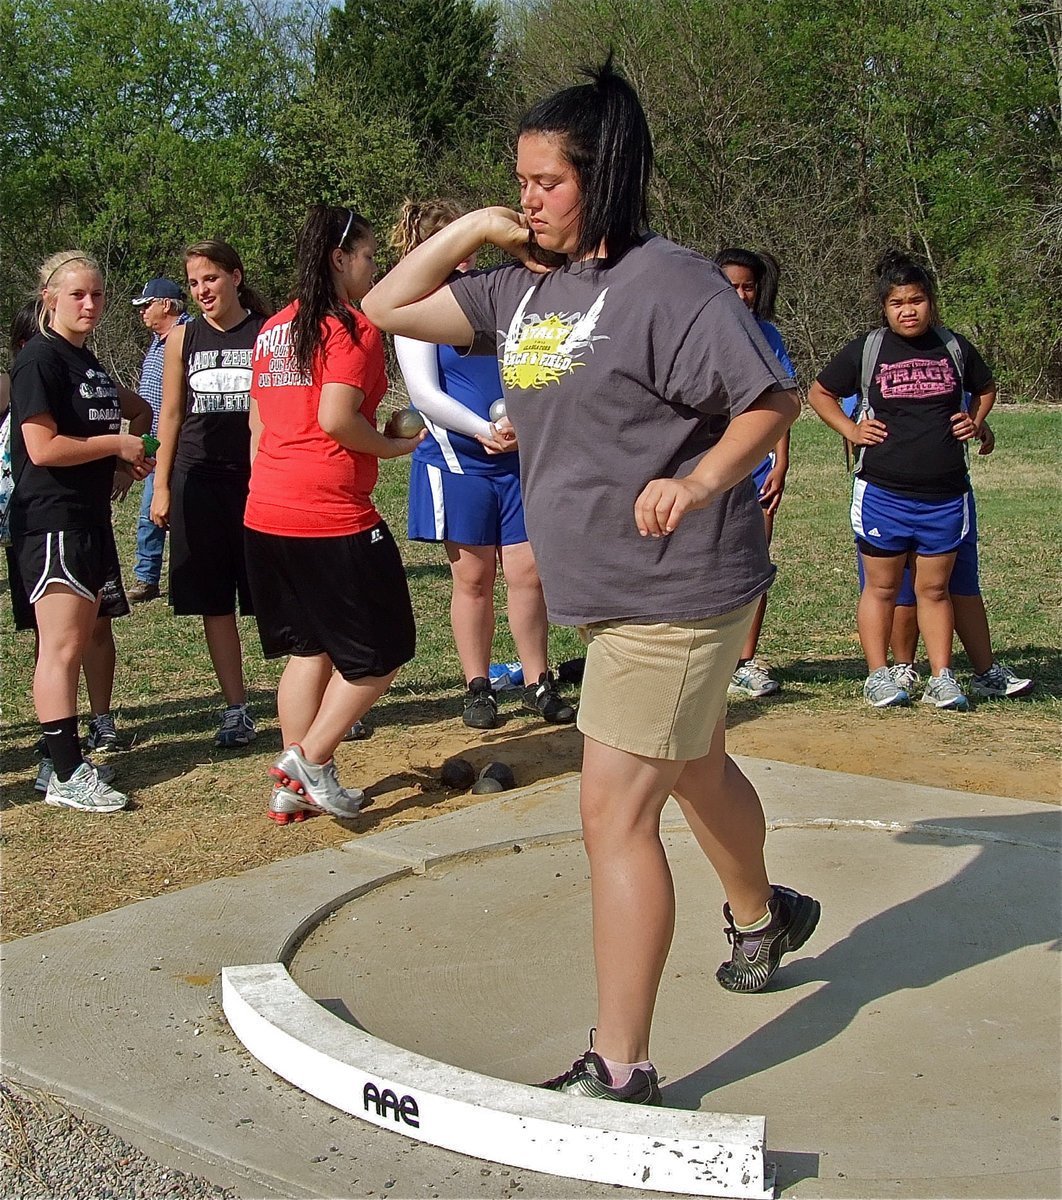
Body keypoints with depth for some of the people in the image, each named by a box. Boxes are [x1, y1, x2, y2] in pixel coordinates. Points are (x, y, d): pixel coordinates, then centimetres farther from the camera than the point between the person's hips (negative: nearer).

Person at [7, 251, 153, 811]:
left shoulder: (89, 363, 16)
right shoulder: (39, 360, -10)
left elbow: (137, 409, 32)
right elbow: (43, 448, -18)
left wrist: (129, 457, 14)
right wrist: (115, 443, -8)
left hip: (91, 518, 9)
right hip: (51, 521, -9)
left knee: (80, 642, 10)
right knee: (62, 647, -10)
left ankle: (63, 758, 16)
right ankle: (66, 776, -8)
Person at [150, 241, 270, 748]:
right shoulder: (183, 338, 7)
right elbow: (171, 414, 10)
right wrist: (161, 486, 6)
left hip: (261, 478, -2)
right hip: (200, 482, 2)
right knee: (215, 601, 5)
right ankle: (236, 710, 13)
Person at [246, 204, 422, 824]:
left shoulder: (273, 329, 15)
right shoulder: (353, 327, -9)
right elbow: (336, 418, -20)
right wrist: (394, 445, -5)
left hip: (267, 513, 9)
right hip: (333, 517, -8)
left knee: (308, 648, 17)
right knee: (381, 653, 5)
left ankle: (295, 786, 19)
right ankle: (310, 761, 2)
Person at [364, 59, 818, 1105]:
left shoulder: (667, 282, -16)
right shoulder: (520, 287, 7)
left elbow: (773, 401, -14)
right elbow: (386, 307, 11)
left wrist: (699, 480, -29)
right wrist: (470, 228, 0)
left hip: (674, 595, -8)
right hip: (608, 590, 9)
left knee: (614, 814, -9)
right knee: (696, 768, 27)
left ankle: (619, 1072, 1)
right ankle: (760, 921, 54)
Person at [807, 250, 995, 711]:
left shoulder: (955, 348, 7)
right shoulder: (866, 350, 0)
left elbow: (985, 389, 25)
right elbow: (819, 392, 12)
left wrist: (974, 422, 8)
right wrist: (851, 430, 1)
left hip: (945, 495, 2)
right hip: (882, 494, -2)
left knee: (934, 588, 8)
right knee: (882, 586, 6)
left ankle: (941, 678, 15)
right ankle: (878, 675, 15)